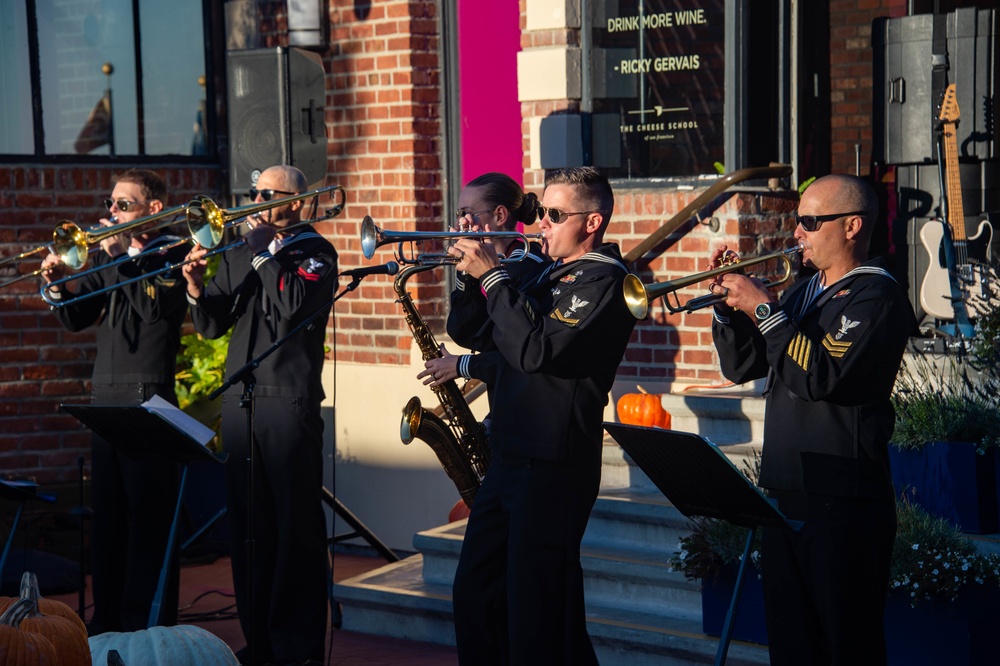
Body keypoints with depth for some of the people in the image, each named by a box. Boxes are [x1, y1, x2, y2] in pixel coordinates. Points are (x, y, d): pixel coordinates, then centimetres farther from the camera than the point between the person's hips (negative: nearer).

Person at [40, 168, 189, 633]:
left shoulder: (174, 253, -3)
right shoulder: (108, 254, 17)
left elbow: (157, 306, -20)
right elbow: (76, 319, 14)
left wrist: (125, 253, -17)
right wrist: (57, 284, -4)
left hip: (149, 401, -7)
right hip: (104, 397, 7)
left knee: (149, 517, -5)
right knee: (106, 513, 12)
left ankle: (149, 625, 0)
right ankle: (107, 620, 21)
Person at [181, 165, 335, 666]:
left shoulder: (315, 252, -1)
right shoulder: (238, 252, 16)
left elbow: (293, 307, -19)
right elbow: (212, 326, 16)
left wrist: (263, 249, -12)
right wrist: (197, 288, -3)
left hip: (289, 403, -6)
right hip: (239, 400, 6)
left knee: (295, 526, -4)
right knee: (247, 525, 8)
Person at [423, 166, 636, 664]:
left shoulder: (605, 282, -12)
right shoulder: (550, 275, 15)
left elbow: (535, 351, -24)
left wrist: (492, 276, -18)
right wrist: (472, 268, 5)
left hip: (552, 468, -9)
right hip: (507, 457, 9)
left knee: (537, 611, -4)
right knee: (475, 593, 16)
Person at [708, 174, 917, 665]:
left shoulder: (876, 295, -10)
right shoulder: (802, 292, 17)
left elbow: (819, 376, -22)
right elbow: (741, 367, 18)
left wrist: (763, 308, -16)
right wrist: (728, 304, 4)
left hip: (842, 498, -8)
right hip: (784, 490, 8)